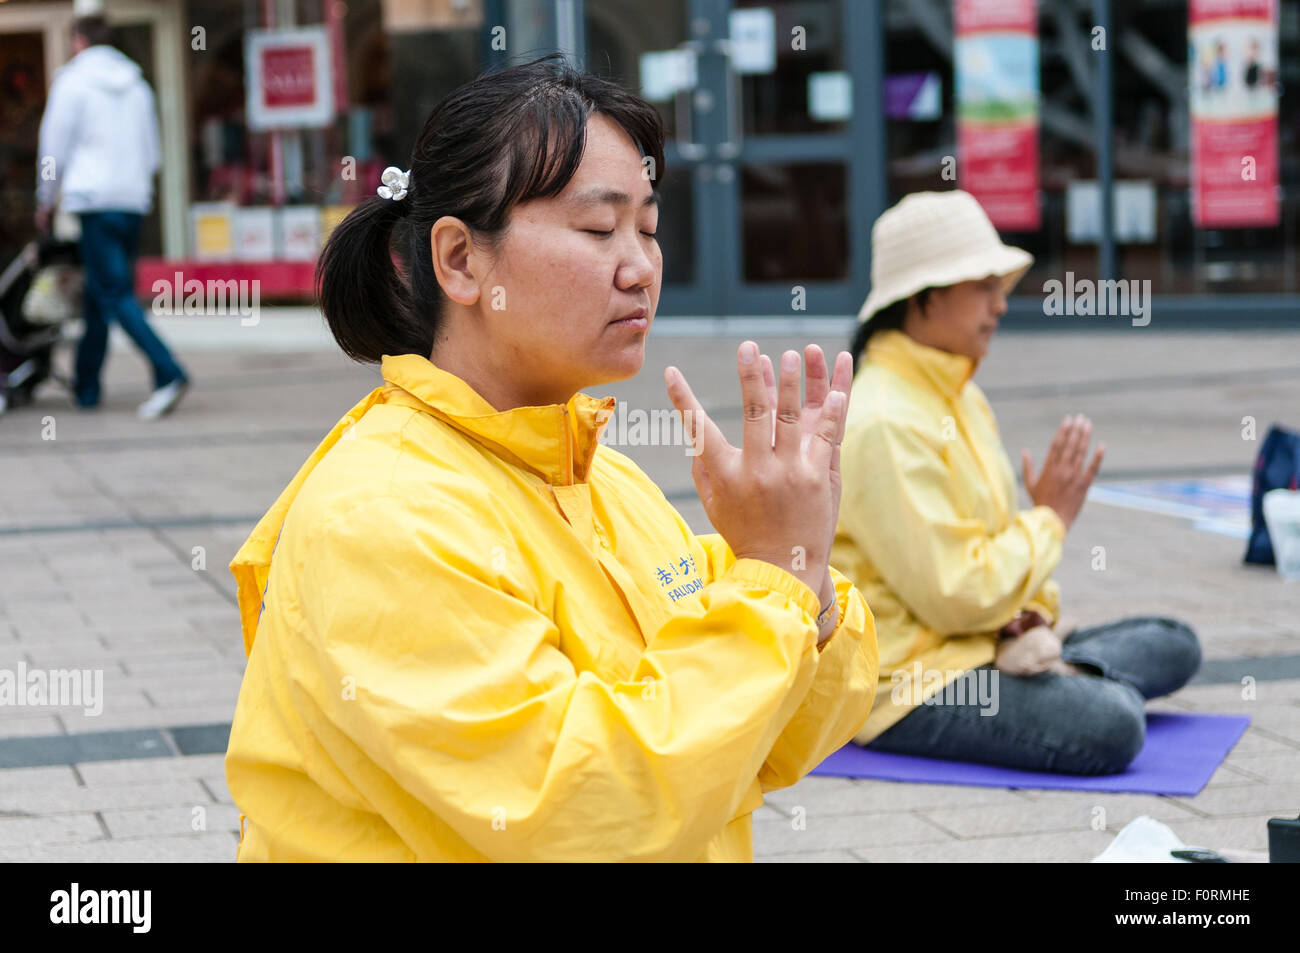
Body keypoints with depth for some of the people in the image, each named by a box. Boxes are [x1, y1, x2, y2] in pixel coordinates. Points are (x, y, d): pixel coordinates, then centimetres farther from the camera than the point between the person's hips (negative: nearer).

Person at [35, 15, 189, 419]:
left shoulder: (72, 81, -2)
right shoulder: (136, 84, 15)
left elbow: (55, 146, -1)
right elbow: (151, 151, 19)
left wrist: (45, 202, 9)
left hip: (94, 199, -6)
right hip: (135, 199, 6)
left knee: (114, 293, -11)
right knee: (98, 295, 14)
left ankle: (168, 371, -27)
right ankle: (86, 385, 18)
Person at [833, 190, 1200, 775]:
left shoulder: (959, 397, 13)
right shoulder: (884, 426, -20)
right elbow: (956, 597, -23)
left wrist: (1030, 608, -2)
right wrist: (1052, 518, -10)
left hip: (979, 646, 10)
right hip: (908, 679, -10)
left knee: (1173, 645, 8)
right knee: (1110, 726, -30)